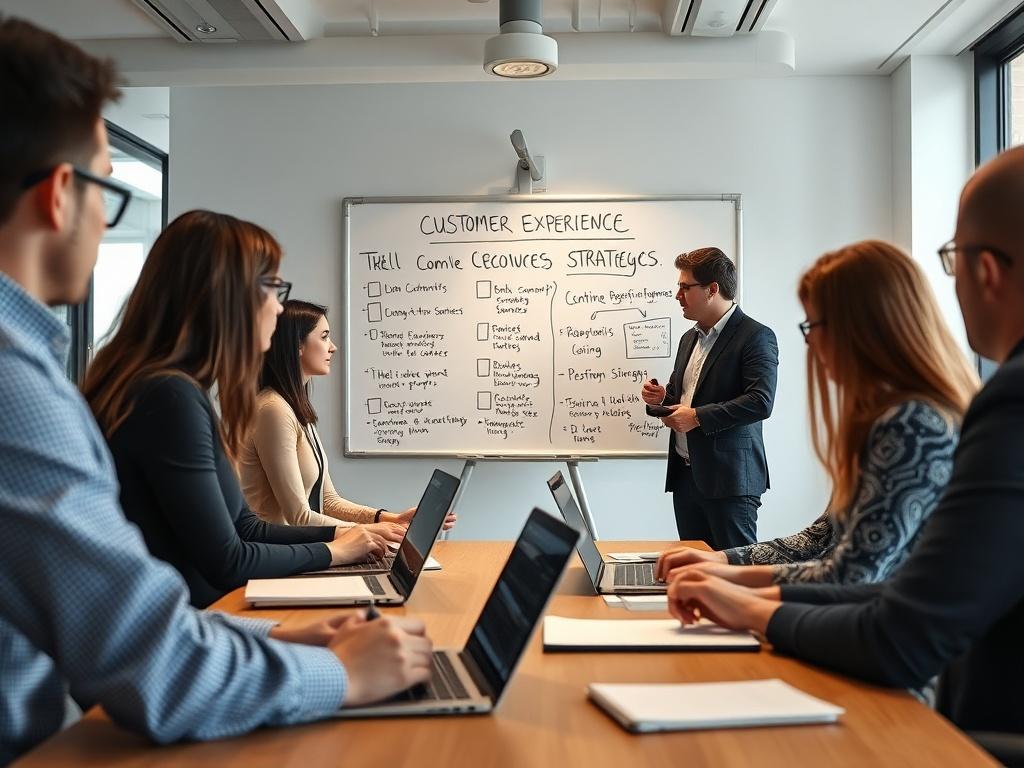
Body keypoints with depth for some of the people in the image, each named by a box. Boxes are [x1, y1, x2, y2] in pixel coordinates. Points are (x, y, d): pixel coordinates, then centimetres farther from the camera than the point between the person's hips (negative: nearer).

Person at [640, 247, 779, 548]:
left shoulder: (756, 337, -9)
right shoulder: (689, 338, 18)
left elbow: (761, 402, -20)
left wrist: (698, 416, -20)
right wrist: (662, 398, 5)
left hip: (729, 478, -8)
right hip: (686, 475, 8)